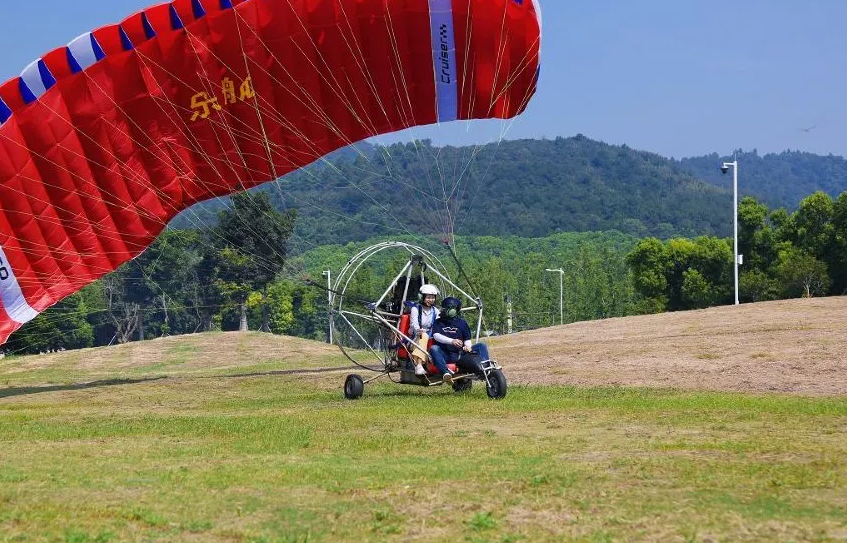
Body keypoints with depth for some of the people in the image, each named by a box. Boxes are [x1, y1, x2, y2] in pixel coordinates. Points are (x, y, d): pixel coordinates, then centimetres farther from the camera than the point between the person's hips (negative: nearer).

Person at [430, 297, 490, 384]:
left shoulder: (462, 322, 17)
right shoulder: (438, 322, 12)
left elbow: (467, 339, 15)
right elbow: (436, 336, -7)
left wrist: (468, 346, -11)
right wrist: (452, 341, -24)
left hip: (460, 354, 2)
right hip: (445, 355, -2)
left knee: (482, 346, -11)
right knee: (433, 349, -34)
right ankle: (445, 373, -55)